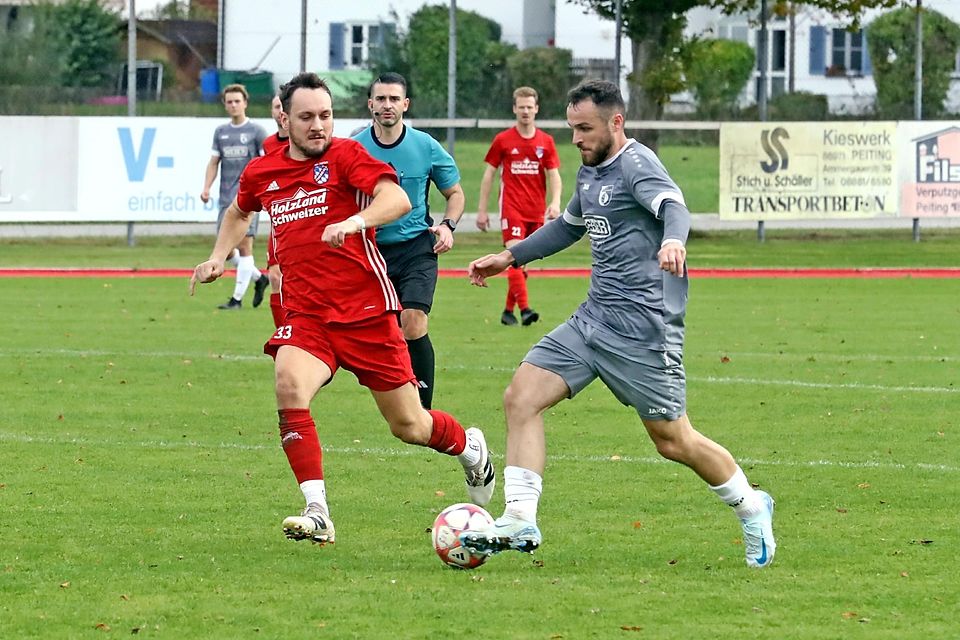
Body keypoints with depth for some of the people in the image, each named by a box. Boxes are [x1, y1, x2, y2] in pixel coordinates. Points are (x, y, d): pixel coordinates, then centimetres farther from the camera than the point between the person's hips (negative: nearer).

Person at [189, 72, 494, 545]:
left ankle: (470, 448, 41)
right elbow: (239, 212, 33)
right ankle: (317, 514, -28)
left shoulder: (346, 155, -7)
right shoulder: (261, 172, 8)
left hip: (366, 310, -3)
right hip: (306, 315, 3)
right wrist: (218, 257, 19)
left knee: (409, 426, 5)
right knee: (289, 386, -29)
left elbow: (397, 200, -24)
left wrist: (354, 222, -41)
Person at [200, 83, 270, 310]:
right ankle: (259, 278, 26)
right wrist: (206, 187, 2)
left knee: (244, 246, -10)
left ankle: (237, 298, -7)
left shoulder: (256, 131, 0)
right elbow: (213, 163, 16)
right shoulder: (221, 132, 14)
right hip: (226, 198, 6)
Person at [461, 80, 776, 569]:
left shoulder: (636, 165, -13)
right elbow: (569, 226, 35)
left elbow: (673, 206, -33)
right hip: (593, 319, 9)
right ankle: (519, 523, -6)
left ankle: (751, 509, 22)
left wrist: (673, 241, -55)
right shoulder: (590, 173, 15)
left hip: (642, 325, -9)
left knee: (673, 441, -1)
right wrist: (510, 258, 35)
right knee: (521, 396, -5)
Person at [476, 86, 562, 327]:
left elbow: (554, 175, 6)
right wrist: (482, 210, 3)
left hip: (536, 212, 3)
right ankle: (524, 309, -27)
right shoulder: (502, 140, 1)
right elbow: (488, 174, 6)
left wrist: (555, 202, -12)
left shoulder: (546, 142, 7)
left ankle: (508, 310, 19)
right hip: (512, 209, -3)